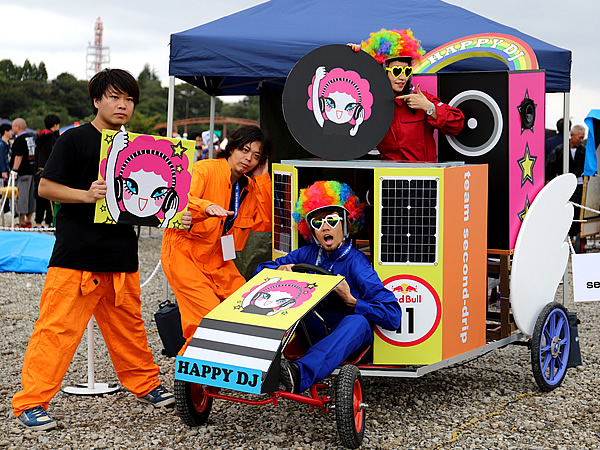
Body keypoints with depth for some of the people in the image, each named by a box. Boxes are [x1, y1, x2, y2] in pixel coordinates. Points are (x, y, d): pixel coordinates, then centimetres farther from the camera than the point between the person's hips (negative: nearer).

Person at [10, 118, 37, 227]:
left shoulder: (20, 139, -12)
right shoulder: (31, 137, 14)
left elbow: (19, 156, -19)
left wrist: (15, 170, -20)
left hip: (23, 172, -9)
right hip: (33, 170, 9)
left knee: (22, 196, -5)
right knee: (31, 196, 10)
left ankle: (22, 222, -4)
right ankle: (28, 221, 15)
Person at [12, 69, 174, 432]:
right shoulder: (75, 140, -4)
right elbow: (46, 187, -8)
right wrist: (86, 195, -22)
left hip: (121, 254, 6)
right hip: (77, 253, -6)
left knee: (128, 325, 16)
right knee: (58, 327, -5)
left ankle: (145, 385, 32)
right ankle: (31, 403, 2)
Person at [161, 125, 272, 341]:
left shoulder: (251, 186, 8)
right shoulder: (205, 169, -10)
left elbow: (265, 224, -2)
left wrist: (262, 177, -4)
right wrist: (207, 207, -47)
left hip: (219, 261, 6)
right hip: (185, 255, -6)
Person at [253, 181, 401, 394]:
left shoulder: (356, 262, -11)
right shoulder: (308, 254, 3)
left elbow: (393, 316, -18)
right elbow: (261, 270, 12)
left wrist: (350, 301, -27)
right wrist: (280, 271, -10)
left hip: (349, 337, -5)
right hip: (315, 333, 5)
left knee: (357, 321, -39)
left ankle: (299, 375, -64)